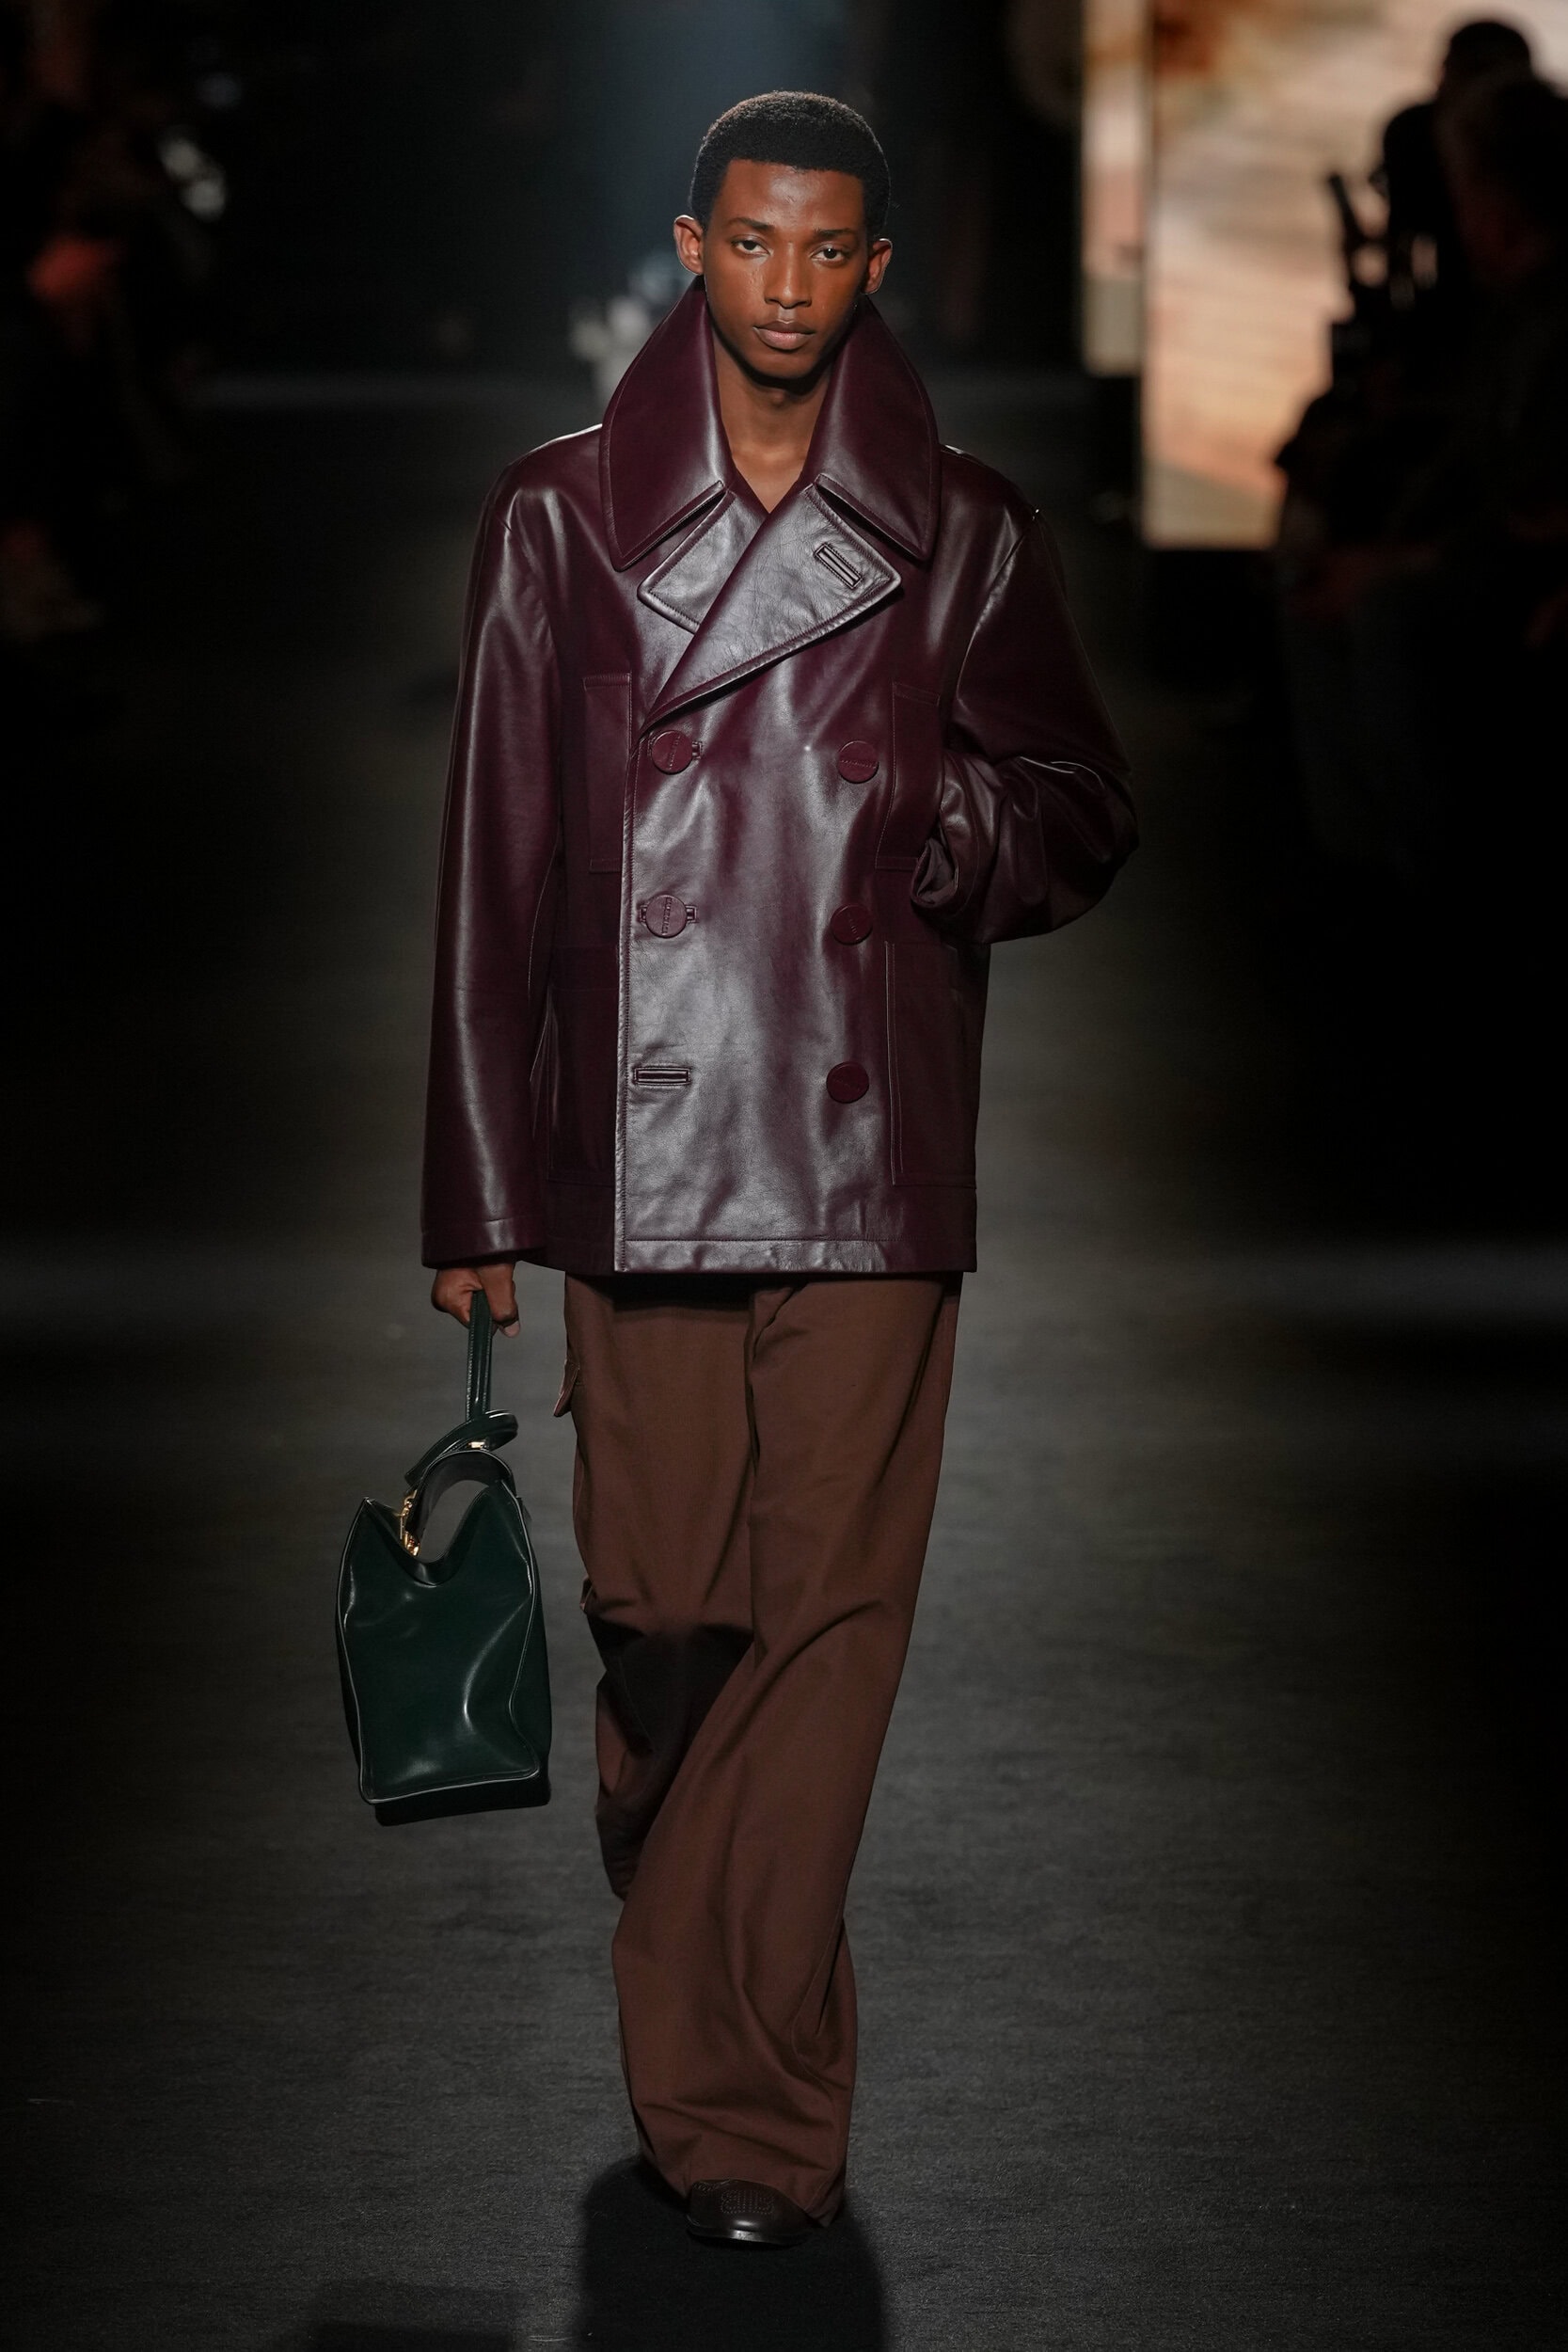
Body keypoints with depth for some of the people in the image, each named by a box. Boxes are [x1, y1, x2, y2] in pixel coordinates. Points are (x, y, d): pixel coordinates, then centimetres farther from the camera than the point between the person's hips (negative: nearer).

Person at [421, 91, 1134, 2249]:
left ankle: (738, 2103, 1)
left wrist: (968, 821, -11)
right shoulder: (561, 521, 7)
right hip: (636, 1155, 0)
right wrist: (478, 1196, 4)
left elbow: (1090, 816, 13)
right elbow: (496, 869, 6)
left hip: (869, 1164, 0)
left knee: (828, 1616, -5)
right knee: (660, 1613, 3)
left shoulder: (967, 536, 7)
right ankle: (739, 2075, 22)